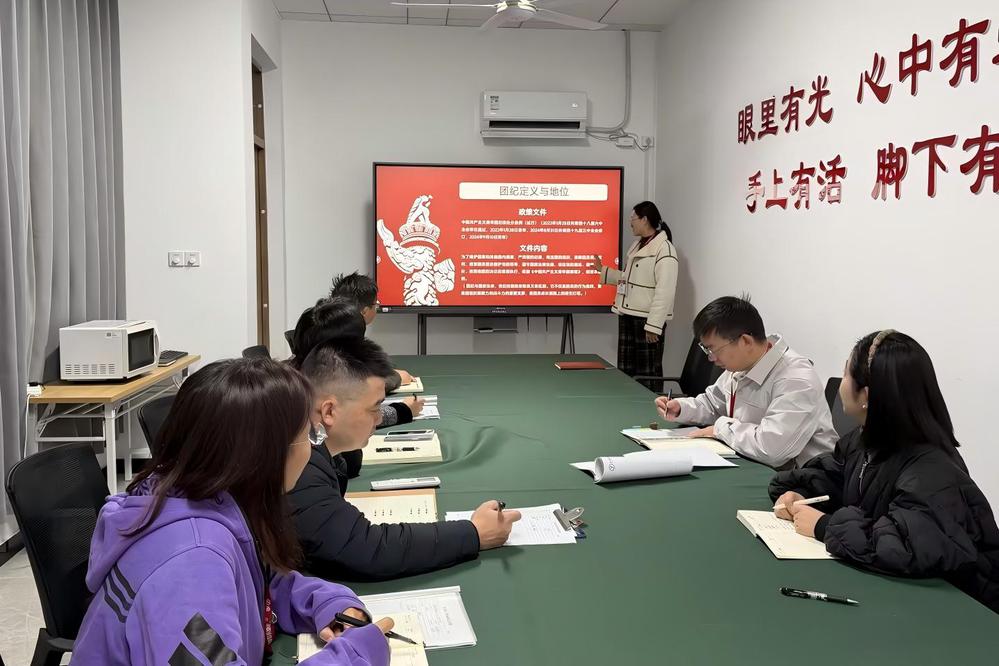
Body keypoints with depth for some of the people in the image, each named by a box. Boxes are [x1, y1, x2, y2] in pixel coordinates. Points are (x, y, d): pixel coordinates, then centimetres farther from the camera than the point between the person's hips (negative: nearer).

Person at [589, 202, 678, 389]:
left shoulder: (664, 249, -13)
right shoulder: (637, 245, 16)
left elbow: (664, 292, -19)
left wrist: (654, 325, -22)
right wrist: (603, 271, 23)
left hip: (647, 318, -9)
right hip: (627, 314, 9)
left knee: (647, 373, -2)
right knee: (626, 371, 13)